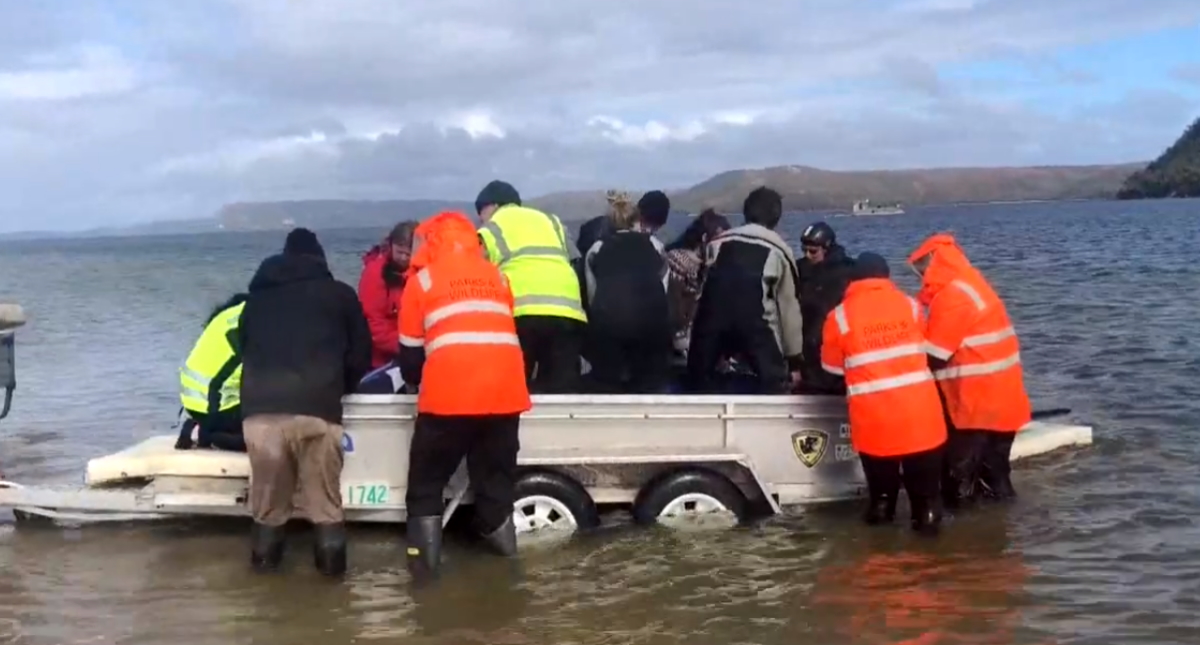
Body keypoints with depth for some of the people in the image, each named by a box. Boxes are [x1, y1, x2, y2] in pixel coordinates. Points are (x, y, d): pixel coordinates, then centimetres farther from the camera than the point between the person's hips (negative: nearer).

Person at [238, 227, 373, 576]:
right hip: (317, 409, -2)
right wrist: (340, 388, 37)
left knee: (267, 495, 16)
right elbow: (361, 354, 19)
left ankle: (265, 557, 24)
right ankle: (332, 561, 11)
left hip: (260, 408, 2)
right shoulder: (340, 294, 17)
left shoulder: (257, 295, 25)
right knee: (325, 498, 9)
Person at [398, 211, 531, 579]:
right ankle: (502, 547, 19)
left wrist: (416, 381, 35)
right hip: (504, 392, 3)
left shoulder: (422, 279, 10)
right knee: (496, 482, 16)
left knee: (426, 482, 12)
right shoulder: (496, 277, 20)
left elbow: (410, 350, 15)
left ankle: (425, 558, 7)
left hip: (449, 395, -3)